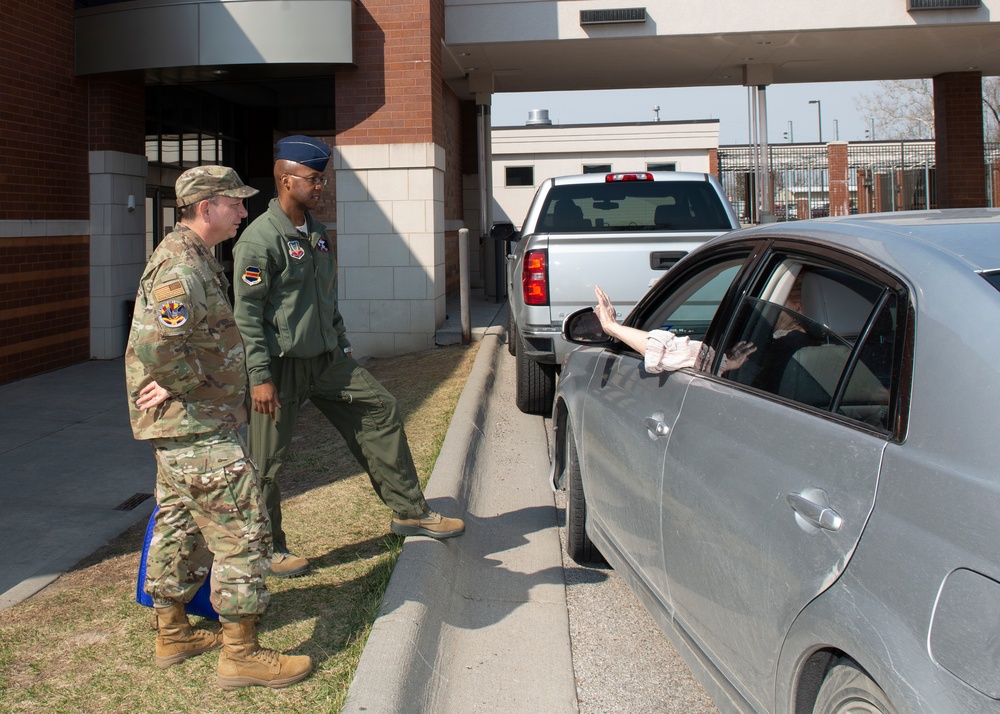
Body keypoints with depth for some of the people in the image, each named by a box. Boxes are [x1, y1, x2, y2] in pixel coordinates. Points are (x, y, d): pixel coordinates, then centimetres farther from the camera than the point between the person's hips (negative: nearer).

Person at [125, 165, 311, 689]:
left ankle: (172, 634, 31)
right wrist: (189, 384, -19)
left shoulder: (193, 258, 14)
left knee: (178, 524, 18)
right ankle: (241, 655, 0)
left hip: (180, 425, 11)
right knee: (242, 530, -6)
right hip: (197, 428, -11)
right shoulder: (182, 268, -21)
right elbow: (157, 346, -34)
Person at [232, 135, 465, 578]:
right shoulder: (261, 238, -14)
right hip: (281, 365, -8)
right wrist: (260, 377, -20)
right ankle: (267, 549, 17)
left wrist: (342, 344, 20)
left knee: (380, 413, 4)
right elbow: (247, 313, -17)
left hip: (327, 359, 8)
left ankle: (409, 512, 13)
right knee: (267, 459, 1)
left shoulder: (317, 233, 12)